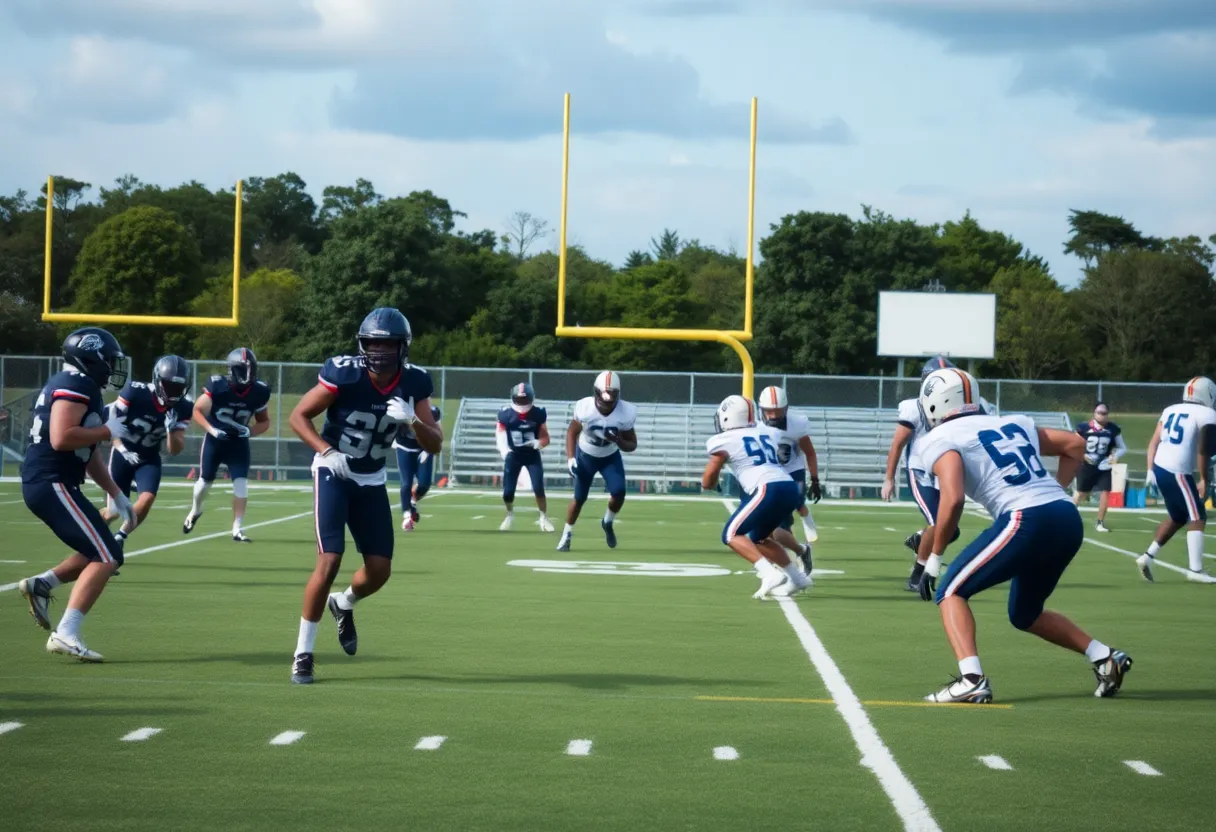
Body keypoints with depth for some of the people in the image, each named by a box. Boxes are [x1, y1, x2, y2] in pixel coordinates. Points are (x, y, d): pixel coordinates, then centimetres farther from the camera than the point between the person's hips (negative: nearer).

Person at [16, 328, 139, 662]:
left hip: (42, 484, 10)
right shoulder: (76, 386, -13)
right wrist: (108, 431, -13)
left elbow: (88, 454, 24)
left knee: (104, 553, 18)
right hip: (51, 484, -10)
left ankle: (41, 584, 14)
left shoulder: (79, 387, 20)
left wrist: (118, 497, 23)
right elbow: (61, 439, -26)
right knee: (105, 558, -11)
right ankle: (66, 634, -15)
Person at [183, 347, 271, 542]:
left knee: (241, 482, -13)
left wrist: (249, 431, -19)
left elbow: (264, 422, 0)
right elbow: (197, 411, -12)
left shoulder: (259, 392, -15)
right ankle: (195, 511, 42)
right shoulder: (217, 386, -24)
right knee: (205, 481, 11)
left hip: (238, 442, 1)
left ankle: (237, 529, -8)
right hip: (215, 440, -1)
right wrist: (212, 430, -26)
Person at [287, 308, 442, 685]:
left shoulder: (413, 383, -9)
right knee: (329, 562, -16)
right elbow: (299, 416, -13)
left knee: (380, 570, 1)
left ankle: (343, 605, 37)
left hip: (371, 481, 5)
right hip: (333, 474, -5)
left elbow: (435, 445, -8)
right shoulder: (344, 373, -22)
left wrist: (412, 419, -28)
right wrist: (327, 452, -27)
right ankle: (303, 652, -4)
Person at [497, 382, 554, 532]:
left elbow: (546, 438, -6)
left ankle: (543, 517, 7)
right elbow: (500, 435, -6)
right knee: (508, 492, 0)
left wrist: (538, 443, -28)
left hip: (532, 455, 0)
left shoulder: (538, 414, -11)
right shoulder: (506, 414, -12)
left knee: (538, 489, -14)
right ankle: (510, 515, 30)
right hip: (513, 455, 1)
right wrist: (504, 450, -25)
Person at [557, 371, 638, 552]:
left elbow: (632, 445, -15)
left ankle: (607, 523, 14)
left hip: (610, 457, 1)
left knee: (618, 493, -17)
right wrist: (570, 458, -18)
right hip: (585, 456, -1)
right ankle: (566, 535, 23)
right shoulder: (585, 407, -27)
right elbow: (572, 432, -9)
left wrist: (618, 440, -36)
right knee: (579, 498, 2)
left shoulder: (625, 413, -26)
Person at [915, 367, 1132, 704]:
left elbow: (953, 500, -11)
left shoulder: (940, 440, 4)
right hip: (1069, 519, 7)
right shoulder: (1012, 424, 25)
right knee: (1025, 614, 27)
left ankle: (971, 680, -14)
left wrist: (934, 558, -2)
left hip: (1027, 521, -7)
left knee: (951, 592, 5)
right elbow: (1076, 445, 29)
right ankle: (1105, 658, 18)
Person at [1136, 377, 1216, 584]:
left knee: (1178, 517, 21)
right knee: (1197, 518, -1)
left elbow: (1154, 442, 13)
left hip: (1160, 468, 8)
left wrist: (1151, 470, 15)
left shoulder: (1171, 410, 16)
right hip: (1178, 472, -8)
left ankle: (1148, 557, 18)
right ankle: (1196, 569, -8)